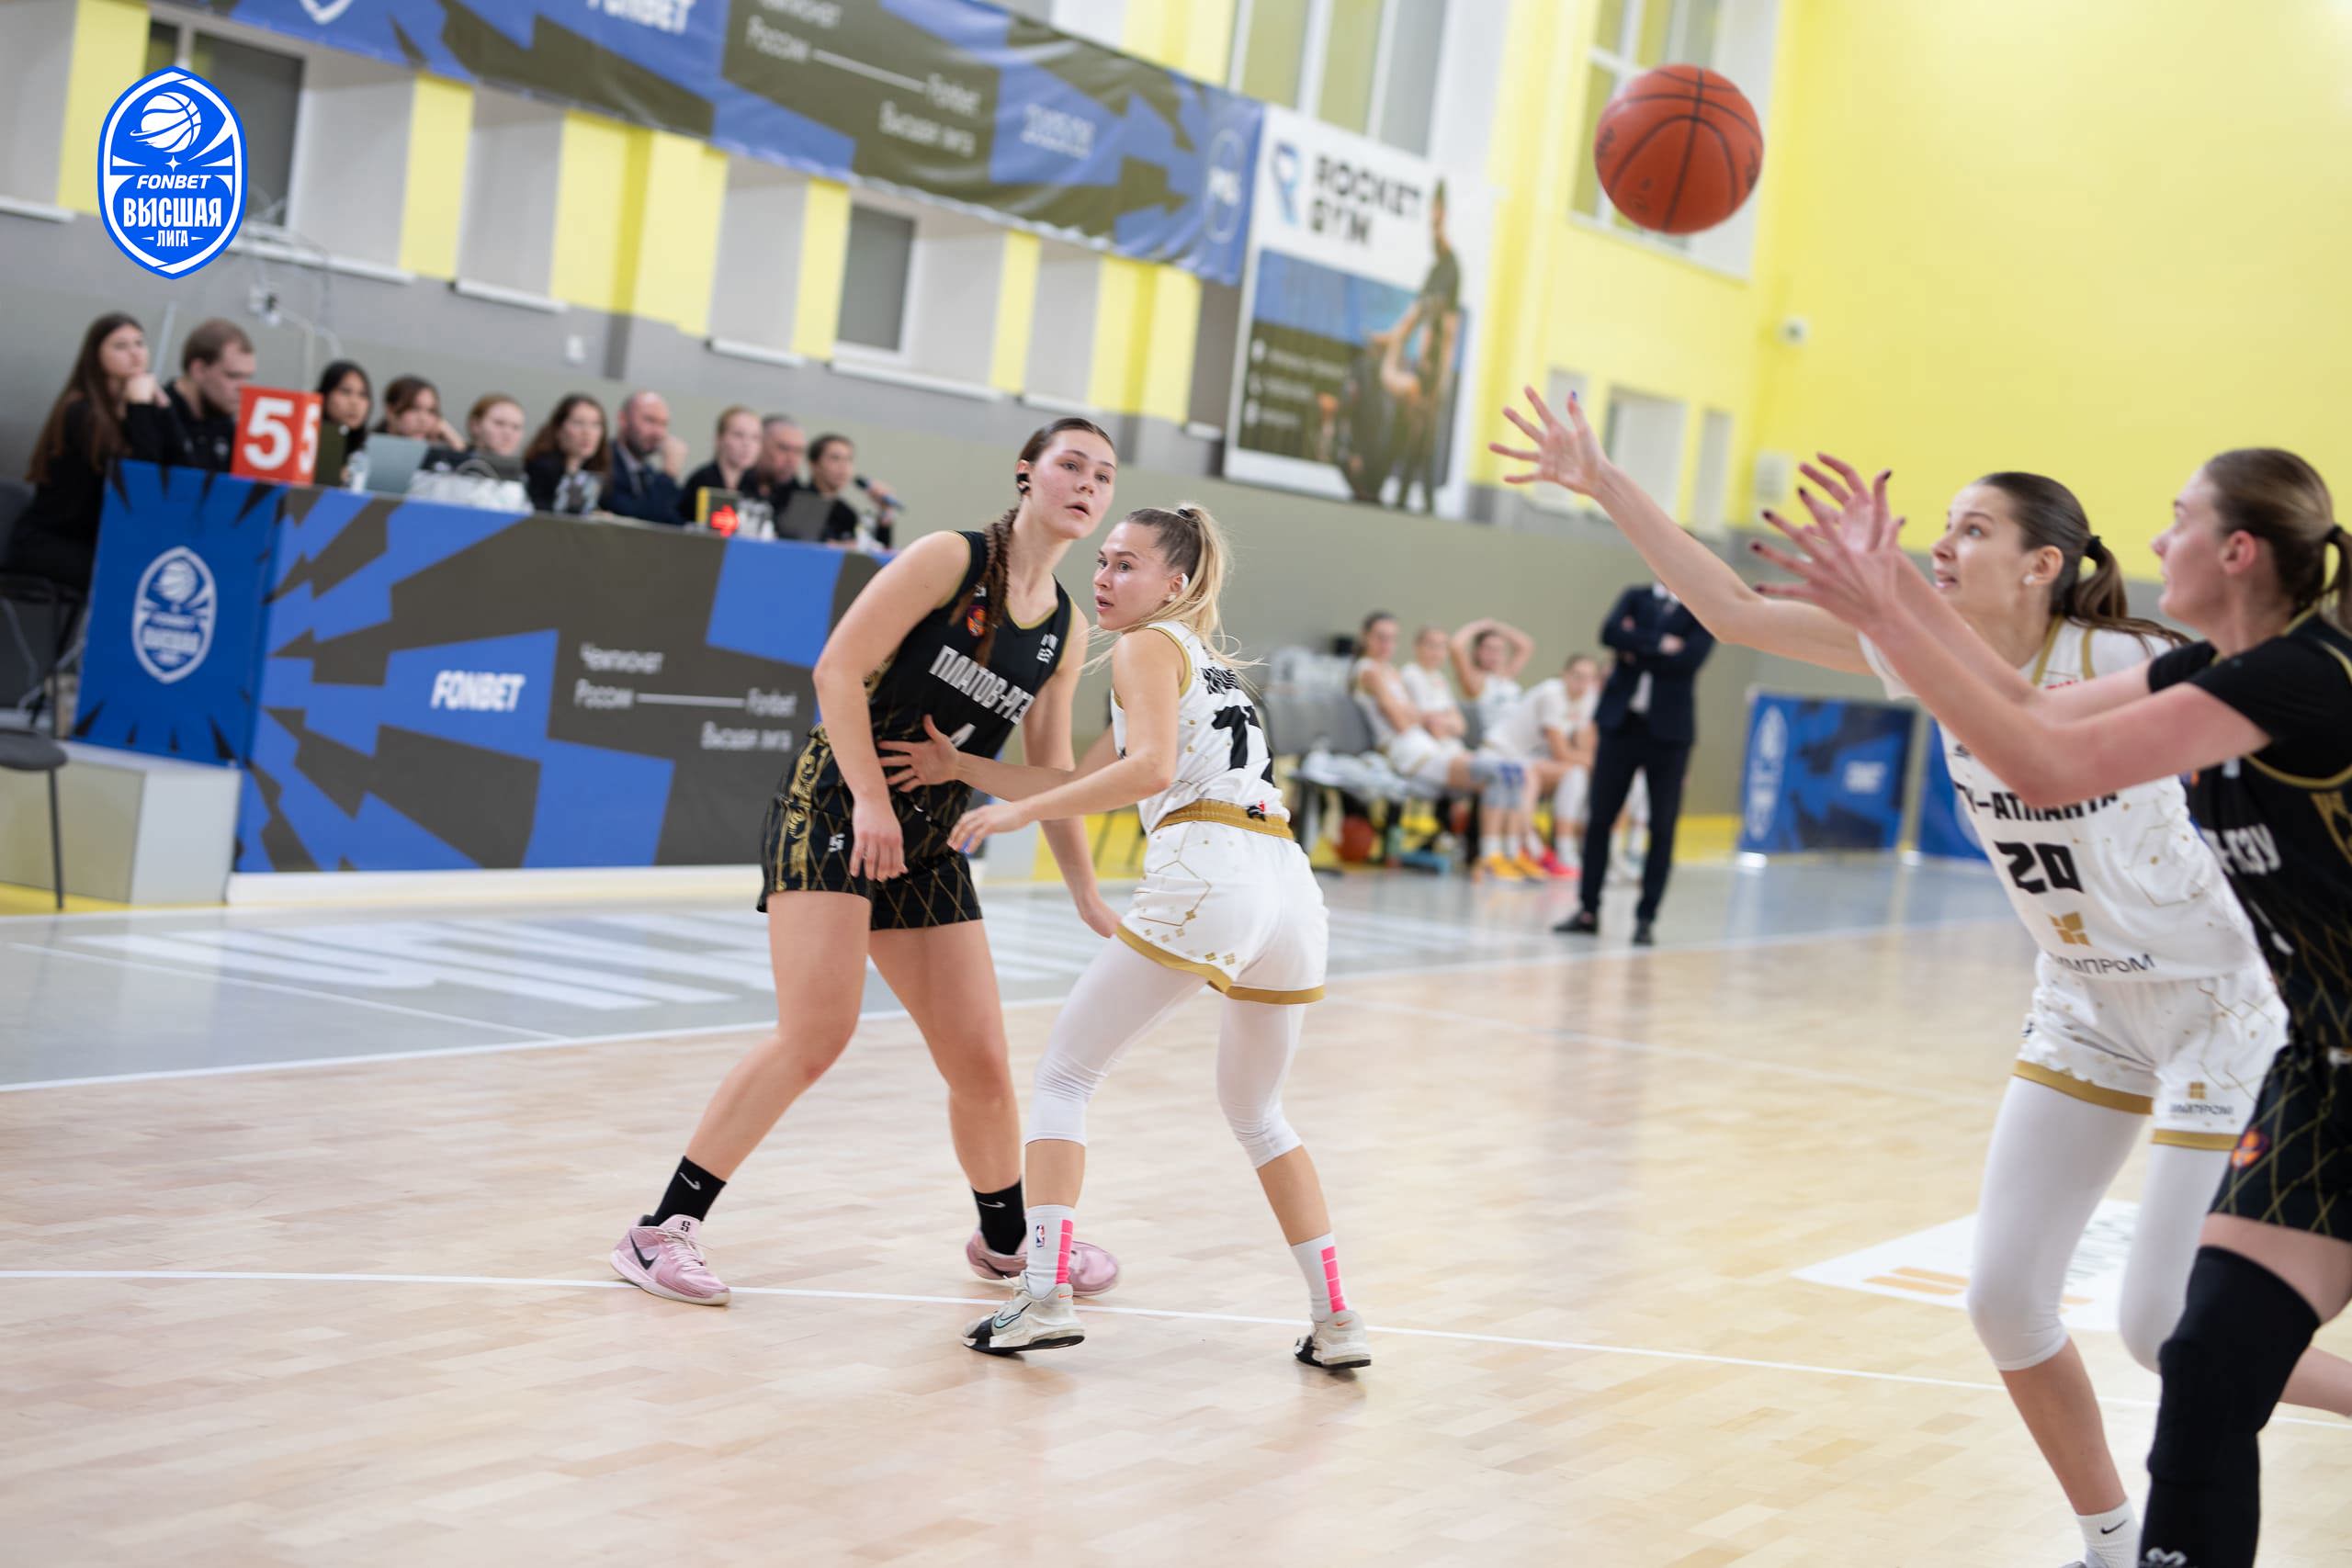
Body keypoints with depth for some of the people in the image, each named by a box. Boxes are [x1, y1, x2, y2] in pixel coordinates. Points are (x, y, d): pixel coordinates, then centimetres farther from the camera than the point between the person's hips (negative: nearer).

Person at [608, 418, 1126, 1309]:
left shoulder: (1067, 631, 10)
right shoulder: (950, 560, -9)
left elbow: (1047, 774, 16)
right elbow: (839, 669, -14)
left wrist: (1089, 900, 13)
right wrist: (872, 799, -22)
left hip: (927, 847, 7)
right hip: (833, 810, -6)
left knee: (980, 1061, 7)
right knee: (816, 1034, -19)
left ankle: (1007, 1238, 31)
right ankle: (662, 1229, -11)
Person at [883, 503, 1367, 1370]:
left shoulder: (1147, 648, 5)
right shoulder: (1210, 659, 29)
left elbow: (1149, 770, -13)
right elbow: (1083, 781, 27)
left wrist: (1017, 811, -9)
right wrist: (962, 766, 26)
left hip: (1204, 874, -8)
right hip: (1291, 886, 8)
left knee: (1064, 1076, 4)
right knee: (1256, 1113, 24)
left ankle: (1045, 1295, -7)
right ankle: (1336, 1319, 16)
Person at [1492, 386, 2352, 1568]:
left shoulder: (2124, 660, -23)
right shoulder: (1938, 652, -5)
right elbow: (1736, 610, -6)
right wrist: (1605, 484, -11)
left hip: (2212, 1012, -6)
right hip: (2087, 1010, 6)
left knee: (2164, 1326, -8)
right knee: (2005, 1301, 1)